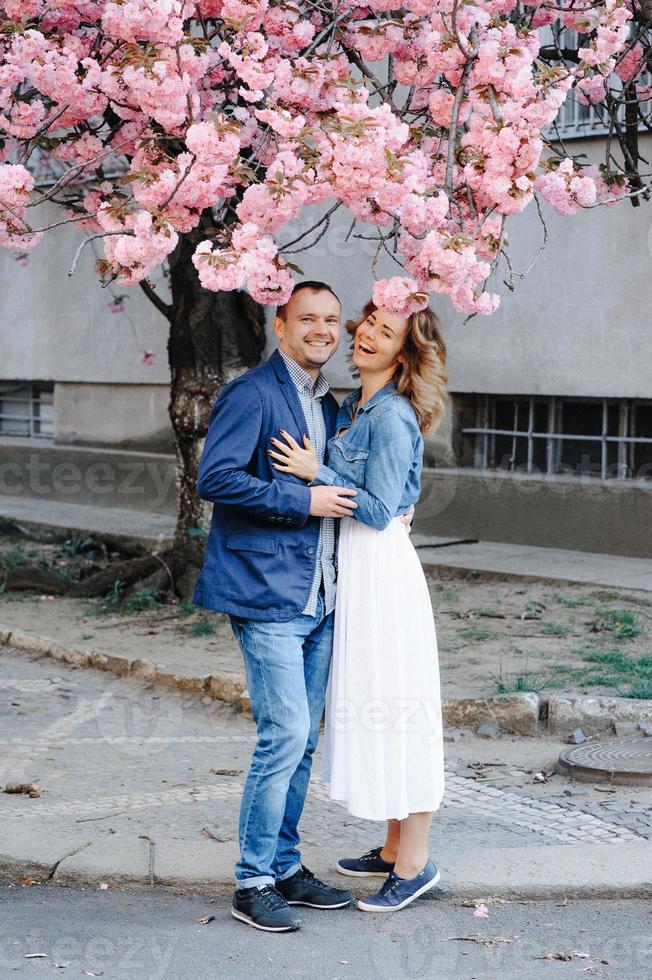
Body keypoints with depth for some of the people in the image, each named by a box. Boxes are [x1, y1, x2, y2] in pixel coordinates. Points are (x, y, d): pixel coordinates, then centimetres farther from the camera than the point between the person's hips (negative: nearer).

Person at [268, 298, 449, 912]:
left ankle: (414, 863, 7)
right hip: (355, 568, 9)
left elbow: (379, 510, -18)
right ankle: (394, 848, 25)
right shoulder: (353, 407, 11)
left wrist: (316, 472, -18)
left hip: (381, 569, -9)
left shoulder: (393, 416, -16)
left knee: (392, 705, -3)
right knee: (370, 706, 14)